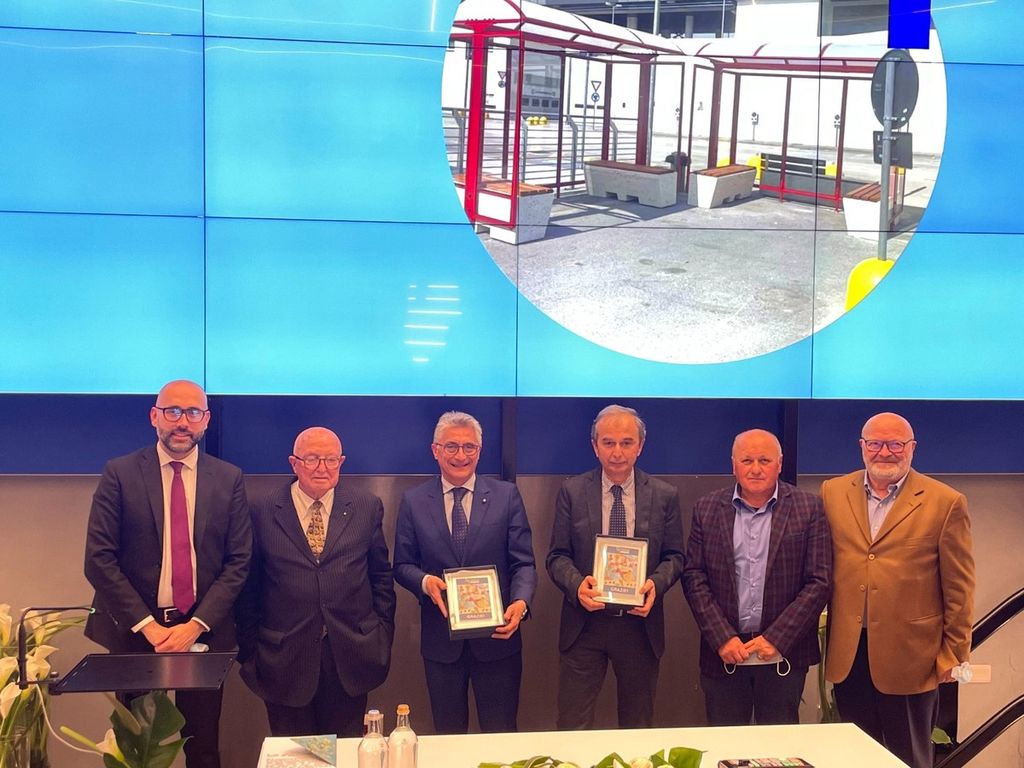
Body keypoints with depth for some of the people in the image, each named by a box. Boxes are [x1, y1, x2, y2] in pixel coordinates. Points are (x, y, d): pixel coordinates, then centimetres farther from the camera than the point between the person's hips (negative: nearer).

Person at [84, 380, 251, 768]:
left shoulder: (229, 479, 2)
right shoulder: (119, 474, -2)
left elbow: (238, 561, 0)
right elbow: (99, 559, -7)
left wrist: (196, 625, -11)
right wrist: (148, 626, -13)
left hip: (203, 631, 1)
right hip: (135, 630, -1)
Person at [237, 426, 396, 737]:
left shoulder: (368, 508, 4)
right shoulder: (262, 513, 0)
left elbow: (381, 576, 10)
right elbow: (249, 588, 3)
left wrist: (383, 639, 6)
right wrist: (249, 651, 1)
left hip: (350, 660, 1)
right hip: (284, 660, -1)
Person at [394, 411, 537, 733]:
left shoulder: (506, 496, 0)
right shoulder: (414, 501, 2)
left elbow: (523, 562, -2)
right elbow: (402, 565, 6)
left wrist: (520, 603, -21)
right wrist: (425, 581, -16)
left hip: (497, 634, -1)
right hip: (440, 637, 1)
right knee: (448, 735, 14)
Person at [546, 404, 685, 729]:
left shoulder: (665, 496, 2)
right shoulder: (572, 492, 0)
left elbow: (674, 556, 6)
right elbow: (557, 556, 1)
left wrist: (656, 583, -15)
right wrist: (577, 583, -20)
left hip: (641, 625, 1)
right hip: (584, 624, -1)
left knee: (638, 727, 15)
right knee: (572, 728, 2)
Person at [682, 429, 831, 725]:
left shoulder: (809, 508, -1)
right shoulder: (707, 509, 3)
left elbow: (819, 581, -4)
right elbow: (694, 577, 1)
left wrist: (776, 639, -11)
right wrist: (722, 638, -9)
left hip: (783, 655, -1)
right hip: (723, 654, 1)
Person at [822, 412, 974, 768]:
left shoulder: (945, 502, -4)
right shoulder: (833, 492, 6)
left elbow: (958, 588, -1)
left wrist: (953, 654, 0)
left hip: (910, 658, -3)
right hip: (847, 655, 3)